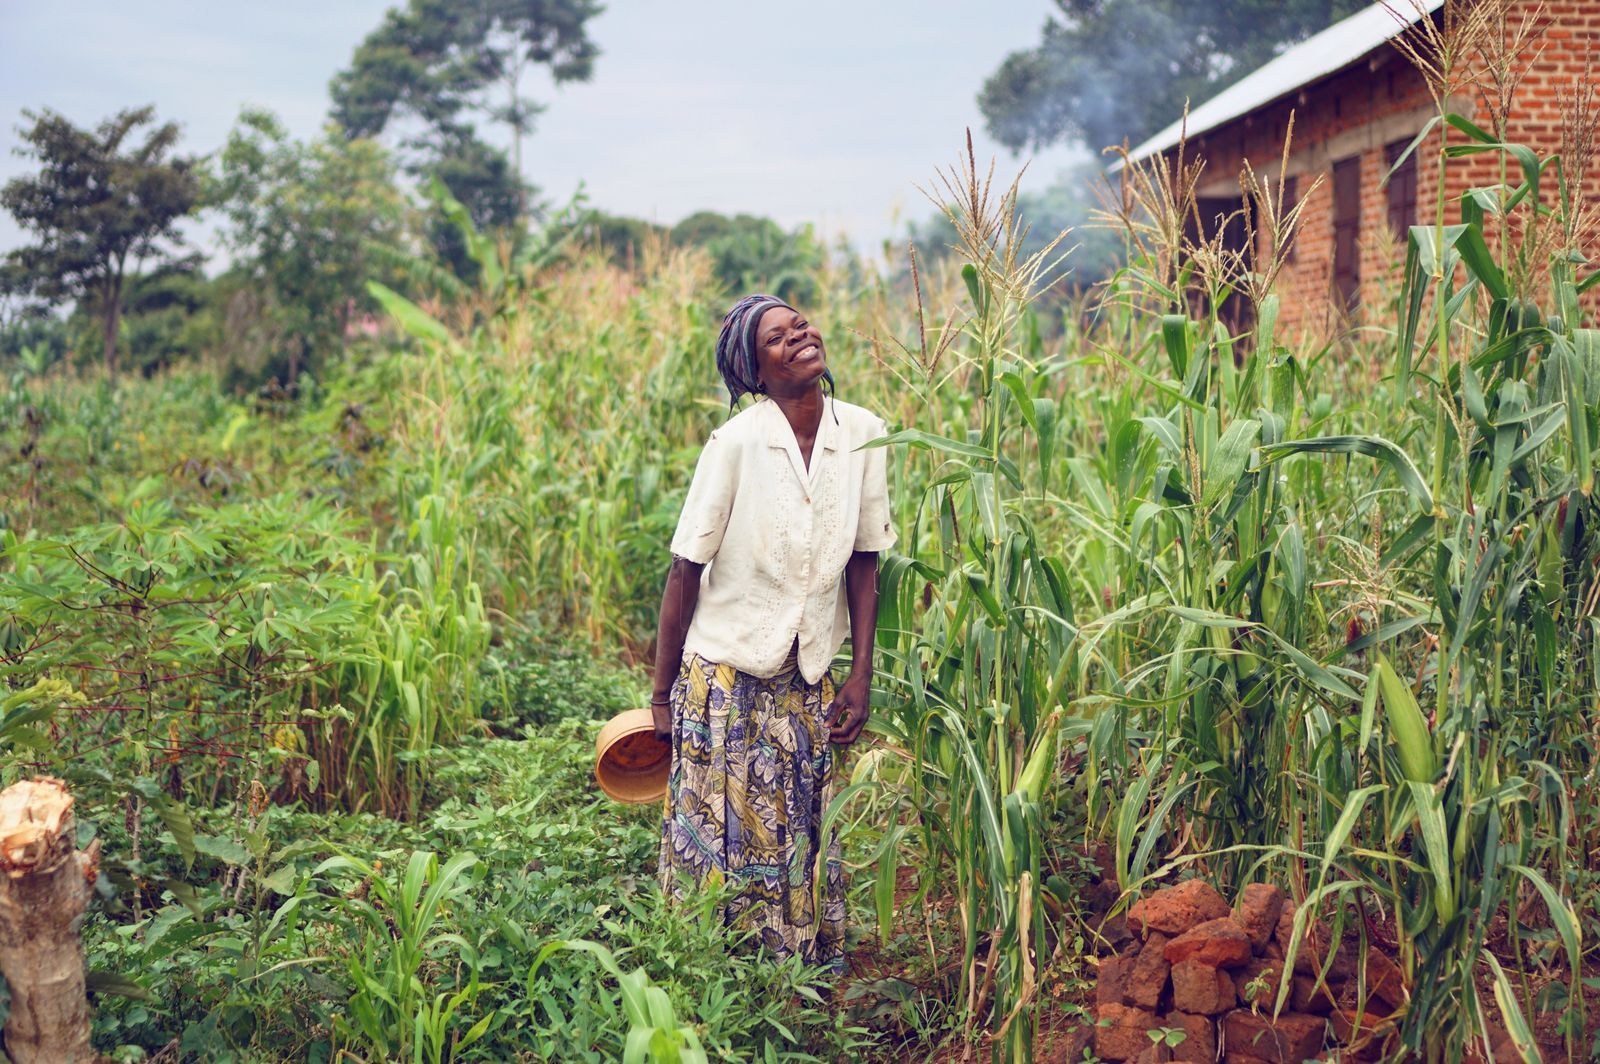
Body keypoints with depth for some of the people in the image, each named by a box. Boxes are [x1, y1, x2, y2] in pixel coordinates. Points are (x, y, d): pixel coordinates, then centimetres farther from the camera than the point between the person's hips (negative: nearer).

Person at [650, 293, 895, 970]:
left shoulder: (863, 434, -4)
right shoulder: (736, 443, -16)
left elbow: (864, 562, 4)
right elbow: (685, 572, -9)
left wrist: (861, 677, 2)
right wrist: (662, 695, -5)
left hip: (810, 683, 4)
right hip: (726, 676, -3)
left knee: (805, 846, 10)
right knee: (720, 843, 5)